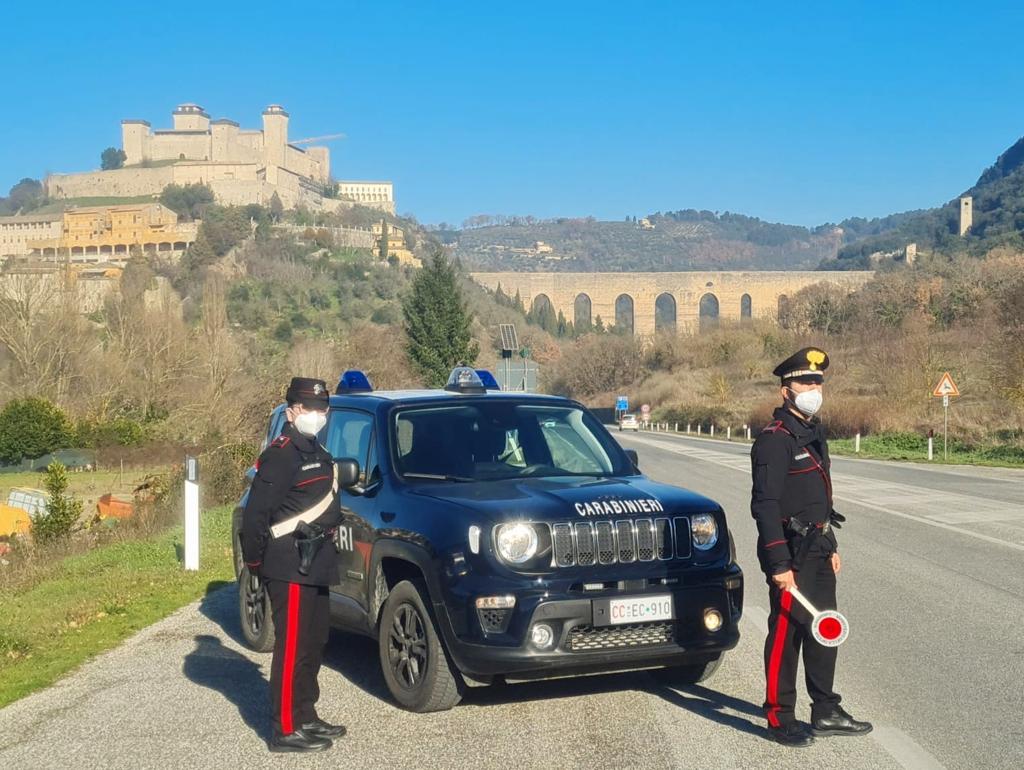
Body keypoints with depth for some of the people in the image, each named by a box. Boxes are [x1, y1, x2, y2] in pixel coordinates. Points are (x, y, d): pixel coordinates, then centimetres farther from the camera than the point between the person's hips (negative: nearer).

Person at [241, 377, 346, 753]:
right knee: (292, 647, -6)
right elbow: (255, 512, -18)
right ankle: (286, 730, -1)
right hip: (291, 567, -10)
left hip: (314, 566, 10)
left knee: (313, 644, 16)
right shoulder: (281, 455, -14)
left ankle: (305, 717, 26)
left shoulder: (316, 451, 17)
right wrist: (254, 561, -11)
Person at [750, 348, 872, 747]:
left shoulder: (814, 433, 14)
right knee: (786, 634, -2)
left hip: (817, 549, 10)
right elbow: (765, 504, -20)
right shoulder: (774, 439, -16)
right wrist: (779, 564, -23)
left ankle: (826, 713, 25)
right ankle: (780, 719, 7)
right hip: (791, 552, -9)